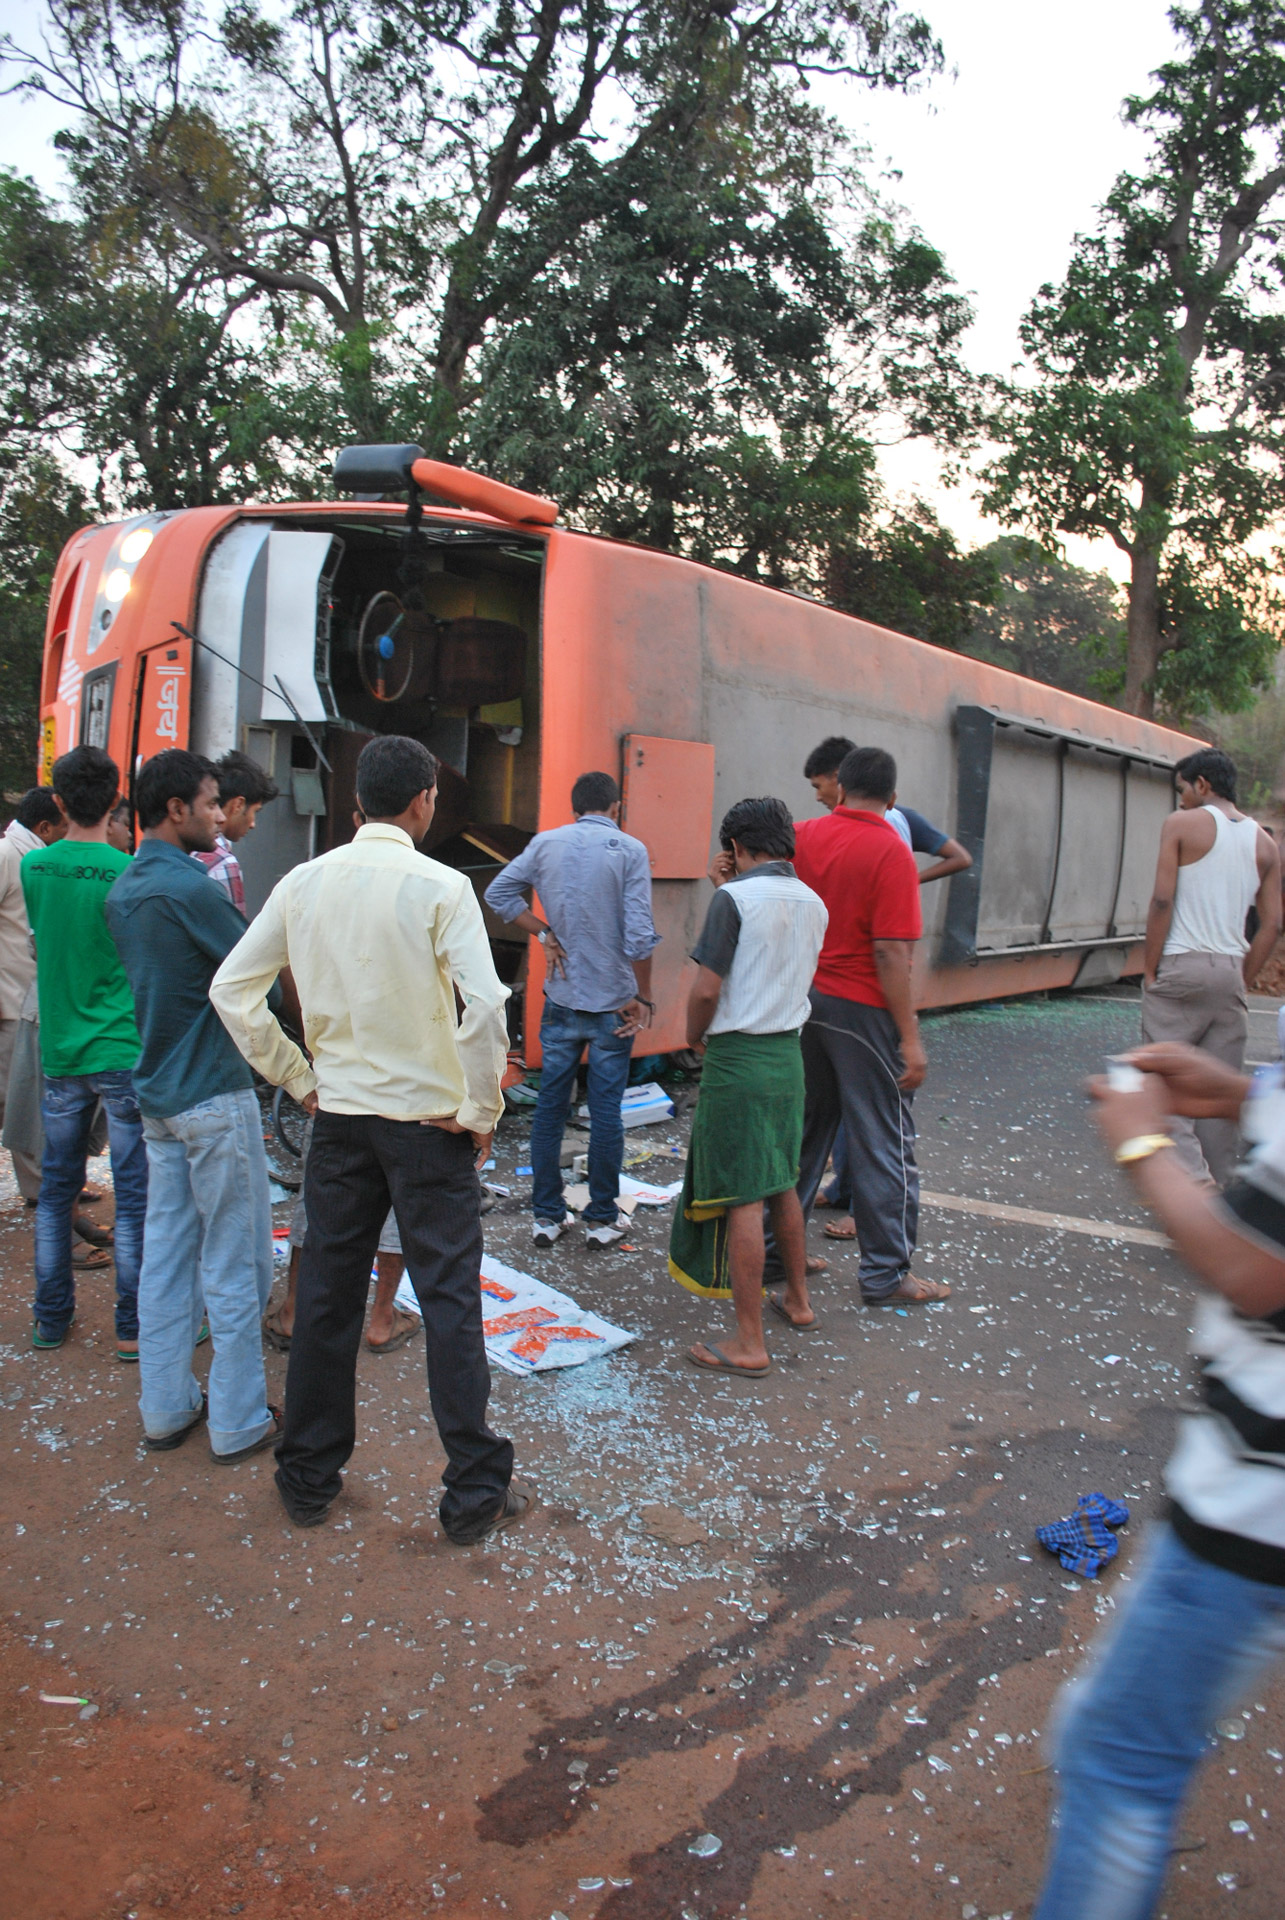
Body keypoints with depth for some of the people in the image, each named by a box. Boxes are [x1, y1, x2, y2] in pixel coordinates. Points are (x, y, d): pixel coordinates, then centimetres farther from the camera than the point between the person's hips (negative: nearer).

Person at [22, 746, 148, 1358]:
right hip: (124, 1053, -5)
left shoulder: (33, 867, 0)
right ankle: (131, 1327, 11)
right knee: (133, 1197, 4)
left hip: (59, 1051, 5)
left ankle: (51, 1316, 26)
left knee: (56, 1187, 16)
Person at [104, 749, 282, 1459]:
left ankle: (165, 1409, 23)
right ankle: (238, 1423, 12)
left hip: (157, 1096, 8)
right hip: (215, 1095, -8)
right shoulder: (188, 888, -18)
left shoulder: (121, 892, 9)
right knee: (234, 1265, 2)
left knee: (165, 1256, 14)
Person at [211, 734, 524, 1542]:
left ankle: (310, 1477, 28)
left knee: (327, 1296, 14)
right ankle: (476, 1492, 14)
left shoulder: (304, 883, 1)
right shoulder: (440, 886, -13)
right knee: (449, 1301, 4)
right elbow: (485, 1005, -23)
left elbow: (233, 990, 4)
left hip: (339, 1118, 4)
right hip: (428, 1120, -4)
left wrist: (300, 1079, 9)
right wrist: (481, 1111, -10)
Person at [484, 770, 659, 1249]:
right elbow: (639, 933, -14)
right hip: (613, 999, -3)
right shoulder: (629, 850, -8)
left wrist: (543, 933, 3)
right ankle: (602, 1218, 15)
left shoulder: (546, 844, 2)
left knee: (551, 1104, 10)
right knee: (606, 1110, 6)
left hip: (561, 997, 3)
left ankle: (547, 1215, 17)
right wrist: (643, 998, -7)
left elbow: (498, 892, 3)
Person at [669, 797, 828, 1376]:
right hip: (789, 1054, 7)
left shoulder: (735, 898, -14)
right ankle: (797, 1299, 37)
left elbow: (707, 989, -17)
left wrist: (694, 1035, 2)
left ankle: (749, 1343, 1)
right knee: (782, 1185, 22)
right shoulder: (813, 903, 8)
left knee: (743, 1198, -4)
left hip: (738, 1057, -7)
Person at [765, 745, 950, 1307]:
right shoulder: (890, 851, -14)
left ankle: (776, 1249, 26)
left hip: (806, 1002, 6)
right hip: (863, 1010, -6)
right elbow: (891, 953, -18)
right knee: (883, 1143, 4)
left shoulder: (802, 837, 3)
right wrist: (911, 1038, -15)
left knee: (803, 1131, 17)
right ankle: (887, 1275, 12)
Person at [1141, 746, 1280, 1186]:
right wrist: (1244, 981, 14)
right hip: (1230, 970, 5)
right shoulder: (1264, 843, 12)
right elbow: (1271, 924, 8)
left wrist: (1149, 969, -5)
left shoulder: (1183, 825, -3)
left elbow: (1162, 900, -10)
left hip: (1181, 967, -5)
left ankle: (1192, 1178, -16)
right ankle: (1219, 1186, 17)